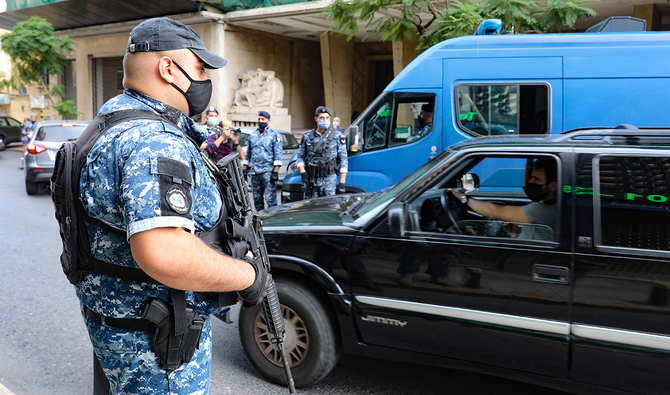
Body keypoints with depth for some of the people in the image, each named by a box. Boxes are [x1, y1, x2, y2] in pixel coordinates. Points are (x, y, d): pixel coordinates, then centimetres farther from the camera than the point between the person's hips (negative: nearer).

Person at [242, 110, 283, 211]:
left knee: (270, 199, -10)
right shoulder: (253, 135, 17)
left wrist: (276, 171, -12)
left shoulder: (274, 135, 2)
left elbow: (278, 154, -4)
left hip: (268, 171, -5)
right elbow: (248, 153, 22)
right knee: (257, 198, 10)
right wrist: (245, 169, 16)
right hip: (254, 172, 5)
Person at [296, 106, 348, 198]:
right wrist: (303, 172, -5)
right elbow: (300, 157, 14)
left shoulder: (337, 136, 4)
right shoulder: (307, 136, 10)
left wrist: (342, 183, -4)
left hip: (330, 179, -2)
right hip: (311, 179, 2)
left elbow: (343, 160, 2)